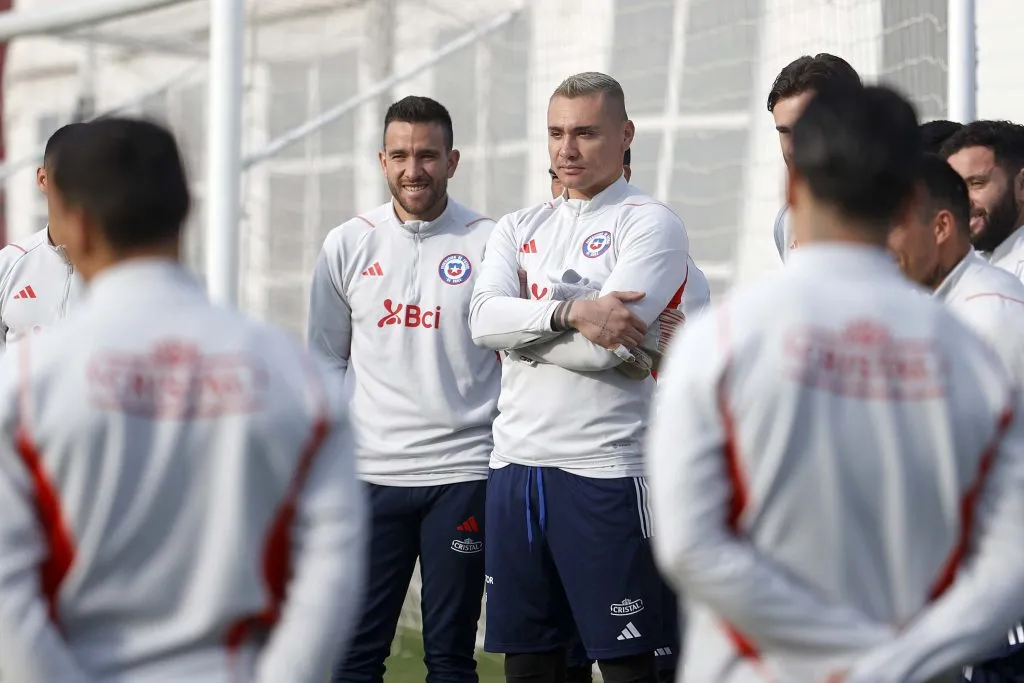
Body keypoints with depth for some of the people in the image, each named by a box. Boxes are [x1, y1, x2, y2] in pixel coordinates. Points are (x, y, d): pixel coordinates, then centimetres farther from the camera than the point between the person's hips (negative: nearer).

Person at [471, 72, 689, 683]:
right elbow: (485, 319, -4)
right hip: (516, 465, 6)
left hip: (605, 471, -6)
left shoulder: (651, 223, -3)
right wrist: (570, 314, -18)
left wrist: (519, 331, -2)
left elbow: (606, 348, -15)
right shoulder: (519, 229, 15)